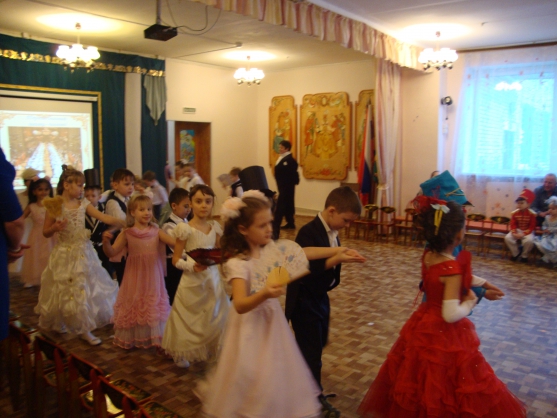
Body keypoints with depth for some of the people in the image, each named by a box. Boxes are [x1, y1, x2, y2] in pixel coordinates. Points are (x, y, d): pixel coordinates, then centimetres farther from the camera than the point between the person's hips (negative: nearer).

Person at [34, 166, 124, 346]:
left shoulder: (83, 204, 0)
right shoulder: (55, 206, -10)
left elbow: (106, 218, -6)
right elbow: (45, 232, -2)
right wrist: (56, 227, -23)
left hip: (84, 253, 4)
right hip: (65, 255, -4)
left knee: (86, 289, 8)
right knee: (65, 292, 6)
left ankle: (85, 330, 23)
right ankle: (58, 323, 29)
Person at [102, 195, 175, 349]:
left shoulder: (156, 232, -3)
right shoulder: (127, 234, -5)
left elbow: (176, 242, -10)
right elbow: (111, 252, -9)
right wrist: (106, 241, -28)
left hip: (153, 278, 1)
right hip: (134, 278, 0)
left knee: (154, 308, 6)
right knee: (134, 307, 11)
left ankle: (154, 338, 19)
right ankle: (130, 338, 30)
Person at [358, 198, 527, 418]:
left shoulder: (427, 256, -4)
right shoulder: (453, 268, -27)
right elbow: (451, 315, -28)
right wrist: (470, 301, -10)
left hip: (424, 326, 8)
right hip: (446, 335, -8)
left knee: (426, 387, 26)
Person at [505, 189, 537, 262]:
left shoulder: (532, 214, -13)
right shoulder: (514, 213, -5)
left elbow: (532, 227, -11)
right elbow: (513, 225, 0)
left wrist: (523, 234, -24)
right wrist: (514, 233, -19)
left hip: (528, 231, -3)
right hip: (517, 230, 3)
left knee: (529, 240, -35)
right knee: (507, 238, -23)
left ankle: (524, 255, -3)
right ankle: (515, 253, 3)